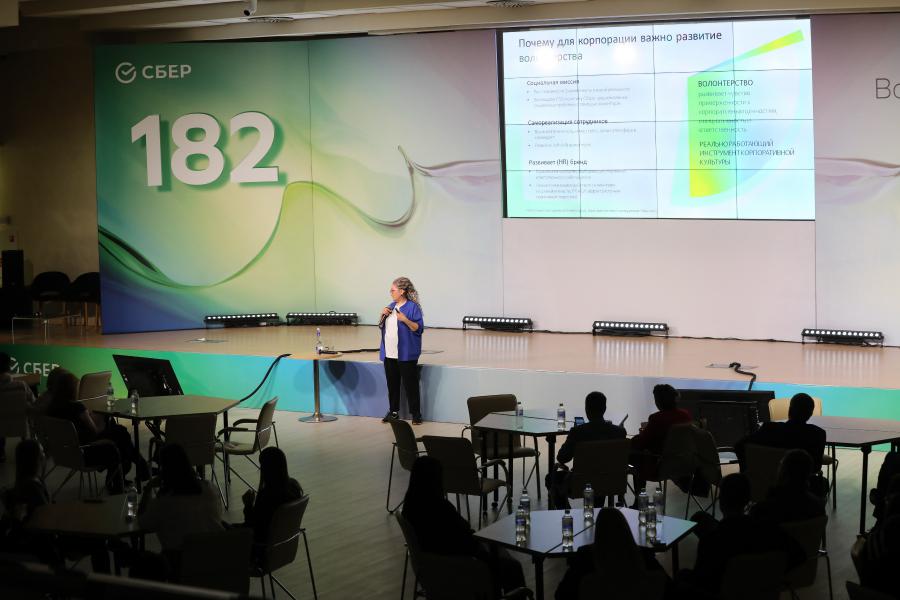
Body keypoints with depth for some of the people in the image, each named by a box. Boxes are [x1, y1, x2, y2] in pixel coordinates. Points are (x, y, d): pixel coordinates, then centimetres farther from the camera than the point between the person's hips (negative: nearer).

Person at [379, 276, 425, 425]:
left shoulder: (413, 307, -9)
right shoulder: (391, 306, 12)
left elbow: (419, 328, -13)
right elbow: (381, 326, 19)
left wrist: (406, 320, -27)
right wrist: (383, 315, 0)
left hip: (406, 354, -7)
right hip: (389, 353, 7)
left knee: (410, 384, -2)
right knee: (392, 383, 12)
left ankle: (416, 413, 5)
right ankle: (394, 411, 22)